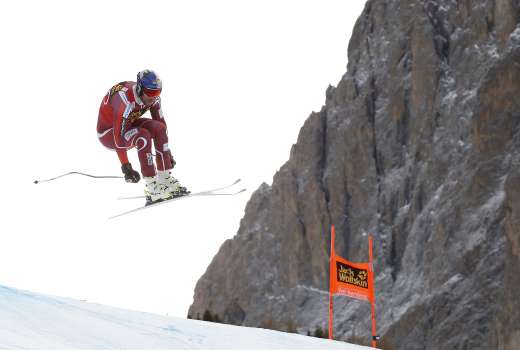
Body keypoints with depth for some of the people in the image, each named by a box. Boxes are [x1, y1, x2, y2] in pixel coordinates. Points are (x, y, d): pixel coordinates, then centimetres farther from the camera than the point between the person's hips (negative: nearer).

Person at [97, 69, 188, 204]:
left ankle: (165, 178, -10)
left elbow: (161, 123, -2)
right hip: (108, 133, -7)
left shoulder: (153, 97, -14)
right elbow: (119, 136, -36)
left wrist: (167, 152, 0)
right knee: (143, 136, -31)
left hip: (128, 124, 7)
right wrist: (125, 166, -36)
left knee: (158, 128, -17)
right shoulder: (125, 100, -36)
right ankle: (152, 188, -29)